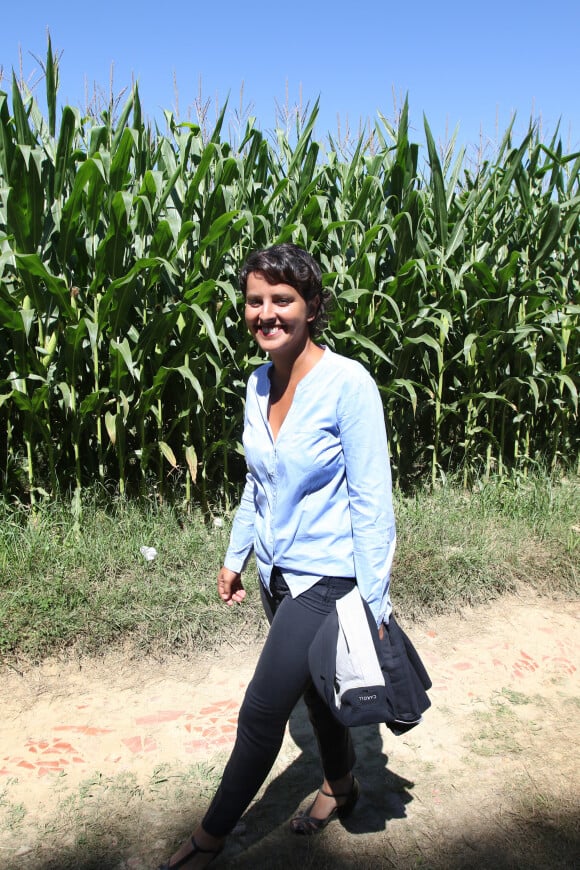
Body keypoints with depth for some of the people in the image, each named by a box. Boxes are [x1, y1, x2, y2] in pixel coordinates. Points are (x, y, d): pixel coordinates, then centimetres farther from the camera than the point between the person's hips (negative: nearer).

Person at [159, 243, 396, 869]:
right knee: (314, 687, 24)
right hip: (278, 572, 7)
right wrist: (235, 556, 15)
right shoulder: (258, 384, 1)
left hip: (327, 577, -6)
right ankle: (340, 788, 49)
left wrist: (373, 605, -16)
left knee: (262, 711, 2)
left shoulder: (347, 383, -20)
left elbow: (371, 500, -18)